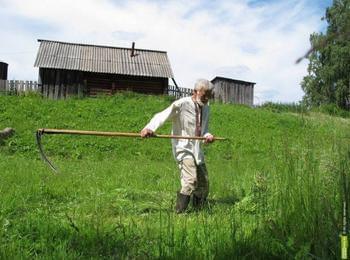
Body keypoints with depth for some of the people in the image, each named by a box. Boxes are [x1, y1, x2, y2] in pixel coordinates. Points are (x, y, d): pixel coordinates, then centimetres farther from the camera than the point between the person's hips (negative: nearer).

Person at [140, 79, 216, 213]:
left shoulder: (205, 108, 9)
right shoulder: (181, 104, -13)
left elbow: (204, 128, 14)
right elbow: (162, 116, -21)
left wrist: (207, 135, -10)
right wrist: (149, 127, -39)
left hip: (197, 150, 8)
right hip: (183, 148, -8)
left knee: (204, 185, 12)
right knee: (190, 181, -24)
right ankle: (179, 213, -14)